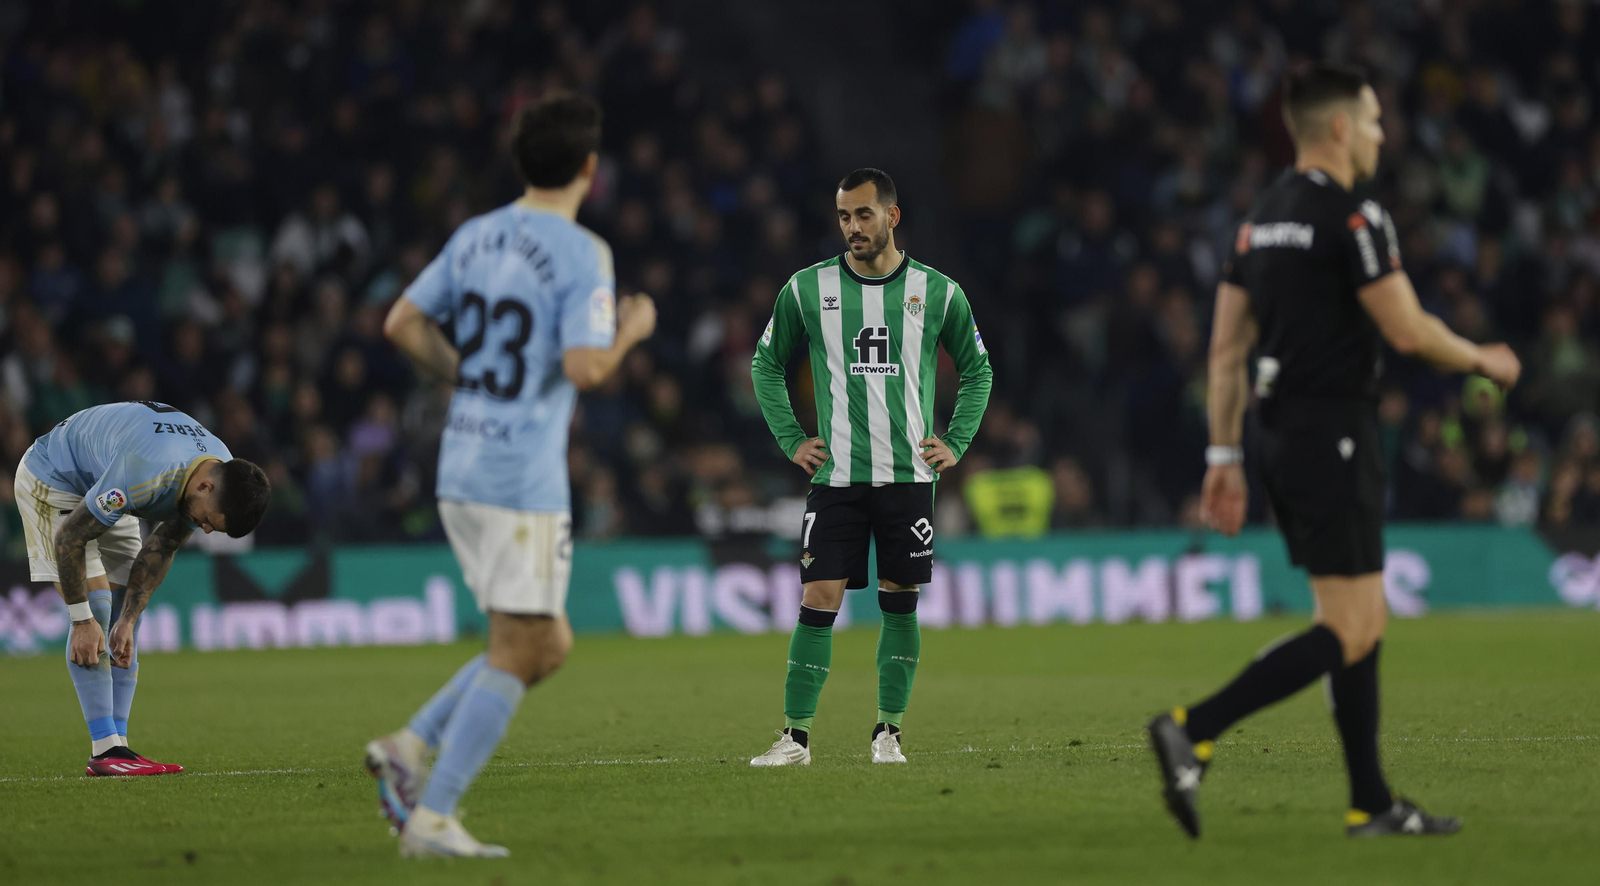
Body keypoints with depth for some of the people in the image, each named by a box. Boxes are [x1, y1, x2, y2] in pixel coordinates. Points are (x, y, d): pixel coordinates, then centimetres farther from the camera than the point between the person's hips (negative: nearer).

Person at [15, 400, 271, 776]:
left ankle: (116, 745, -1)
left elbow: (159, 551, -4)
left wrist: (127, 621, -9)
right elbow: (69, 537, -31)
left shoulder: (226, 475, -16)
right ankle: (105, 751, -19)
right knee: (97, 607, -17)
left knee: (122, 617, 0)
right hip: (52, 481, -8)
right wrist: (82, 620, -25)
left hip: (100, 490, 8)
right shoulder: (146, 473, -41)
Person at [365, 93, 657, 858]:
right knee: (516, 654, -2)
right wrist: (630, 331, -2)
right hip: (523, 479, -8)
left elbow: (402, 324, 13)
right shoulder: (581, 253, -12)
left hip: (460, 471, 8)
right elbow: (585, 368, -21)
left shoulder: (476, 236, 10)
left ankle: (412, 745, 5)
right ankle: (432, 816, -6)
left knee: (549, 645, 17)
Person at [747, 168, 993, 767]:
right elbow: (766, 364, 14)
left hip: (909, 475, 1)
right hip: (835, 474, -1)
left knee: (900, 600, 3)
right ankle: (795, 736, -5)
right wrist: (791, 440, 6)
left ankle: (889, 732, 13)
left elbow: (977, 371, 15)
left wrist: (955, 443, 5)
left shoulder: (936, 292, 3)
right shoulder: (807, 289, 2)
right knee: (819, 599, -7)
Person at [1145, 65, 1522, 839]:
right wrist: (1483, 361, 4)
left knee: (1364, 622, 14)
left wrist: (1224, 457, 17)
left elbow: (1226, 346, 14)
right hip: (1334, 435, -9)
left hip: (1280, 435, 9)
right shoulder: (1352, 217, -13)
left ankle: (1371, 803, 13)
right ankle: (1192, 731, -20)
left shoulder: (1262, 218, 14)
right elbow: (1407, 331, -15)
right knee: (1348, 634, -9)